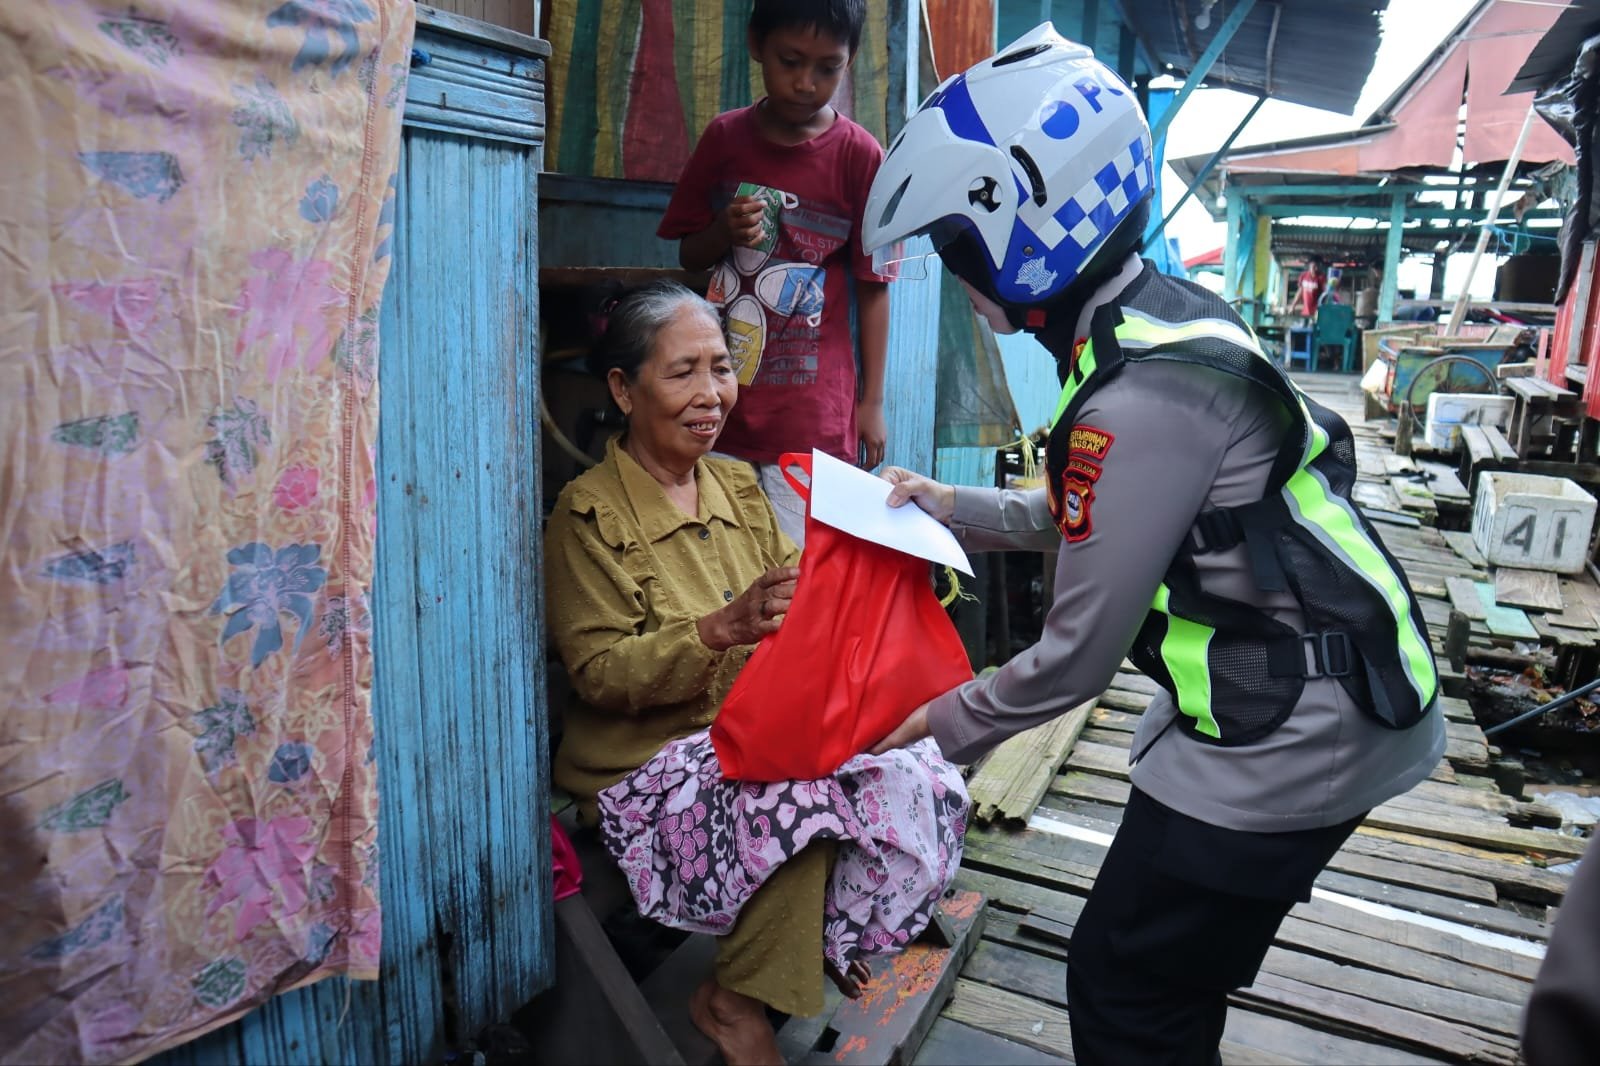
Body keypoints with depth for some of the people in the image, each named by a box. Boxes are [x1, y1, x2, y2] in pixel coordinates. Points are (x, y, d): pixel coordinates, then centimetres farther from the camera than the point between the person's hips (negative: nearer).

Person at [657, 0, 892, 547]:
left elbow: (872, 286, 0)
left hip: (813, 412, -3)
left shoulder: (859, 155, -4)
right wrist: (725, 233, -9)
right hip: (723, 398, 3)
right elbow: (689, 255, 14)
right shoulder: (725, 137, 5)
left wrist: (871, 402, 0)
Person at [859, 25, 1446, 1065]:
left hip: (1286, 742, -9)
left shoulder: (1139, 395, -28)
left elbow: (1078, 657, -19)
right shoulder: (1164, 316, 3)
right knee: (1175, 982, 23)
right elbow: (1096, 516, 16)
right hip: (1313, 706, 9)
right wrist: (951, 505, 16)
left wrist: (944, 726, -4)